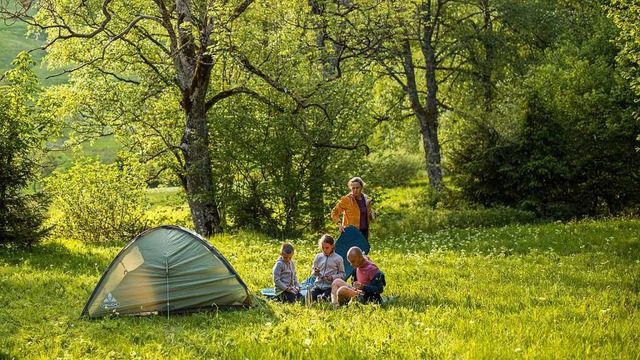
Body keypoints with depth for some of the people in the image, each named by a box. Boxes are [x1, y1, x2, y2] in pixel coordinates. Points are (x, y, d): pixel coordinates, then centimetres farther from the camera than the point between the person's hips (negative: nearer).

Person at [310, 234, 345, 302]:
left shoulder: (338, 258, 0)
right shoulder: (318, 257, 8)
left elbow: (342, 274, 2)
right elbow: (312, 273, 13)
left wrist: (333, 277, -15)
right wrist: (315, 272, -11)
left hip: (330, 286, -3)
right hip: (318, 285, 3)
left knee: (323, 301, -26)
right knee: (311, 299, -18)